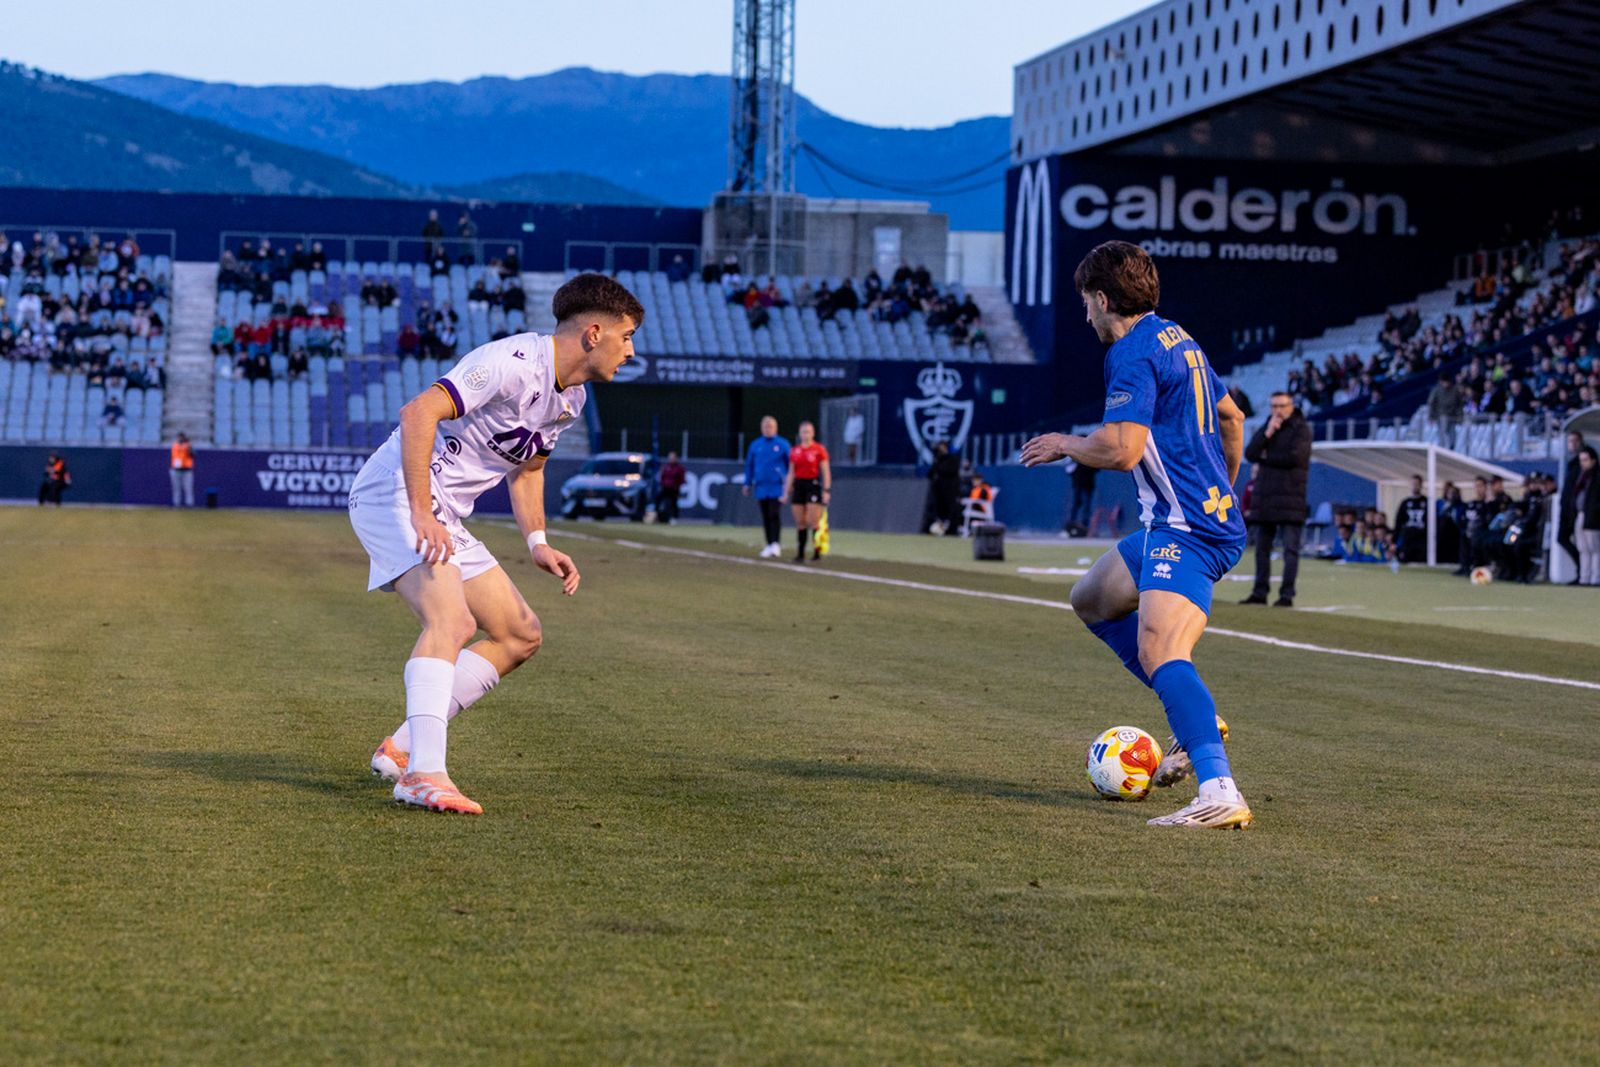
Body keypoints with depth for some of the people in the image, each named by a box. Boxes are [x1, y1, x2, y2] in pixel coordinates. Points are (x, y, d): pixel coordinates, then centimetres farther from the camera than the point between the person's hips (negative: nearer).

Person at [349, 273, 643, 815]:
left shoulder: (571, 398, 10)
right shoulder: (514, 363, -21)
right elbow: (419, 412, -30)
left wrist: (537, 542, 12)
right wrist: (422, 515, -36)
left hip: (444, 520, 10)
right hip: (395, 495, -10)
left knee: (521, 636, 9)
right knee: (452, 619, -30)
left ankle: (402, 749, 8)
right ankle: (425, 775, -36)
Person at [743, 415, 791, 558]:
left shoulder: (782, 444, 1)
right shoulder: (755, 445, 10)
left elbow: (790, 465, 5)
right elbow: (749, 465, 17)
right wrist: (748, 483, 13)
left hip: (777, 486, -4)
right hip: (761, 487, 4)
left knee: (774, 515, -13)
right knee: (765, 518, 6)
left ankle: (776, 544, -12)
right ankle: (769, 545, 13)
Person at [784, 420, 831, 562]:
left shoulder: (819, 450, -1)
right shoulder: (794, 451, 11)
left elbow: (826, 472, -2)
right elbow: (791, 473, 15)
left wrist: (826, 490, -10)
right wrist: (787, 491, 11)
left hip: (813, 485, -4)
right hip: (799, 485, 4)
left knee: (813, 521, -10)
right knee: (800, 522, 4)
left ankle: (818, 550, -3)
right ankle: (800, 554, 7)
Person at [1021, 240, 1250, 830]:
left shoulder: (1133, 353, -13)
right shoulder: (1178, 340, 17)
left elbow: (1120, 450, -22)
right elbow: (1232, 416, 30)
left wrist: (1064, 444, -2)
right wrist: (1224, 487, 44)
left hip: (1186, 531, -11)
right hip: (1213, 515, 11)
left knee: (1158, 652, -25)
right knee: (1092, 599, 25)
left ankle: (1220, 793, -39)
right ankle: (1195, 720, 19)